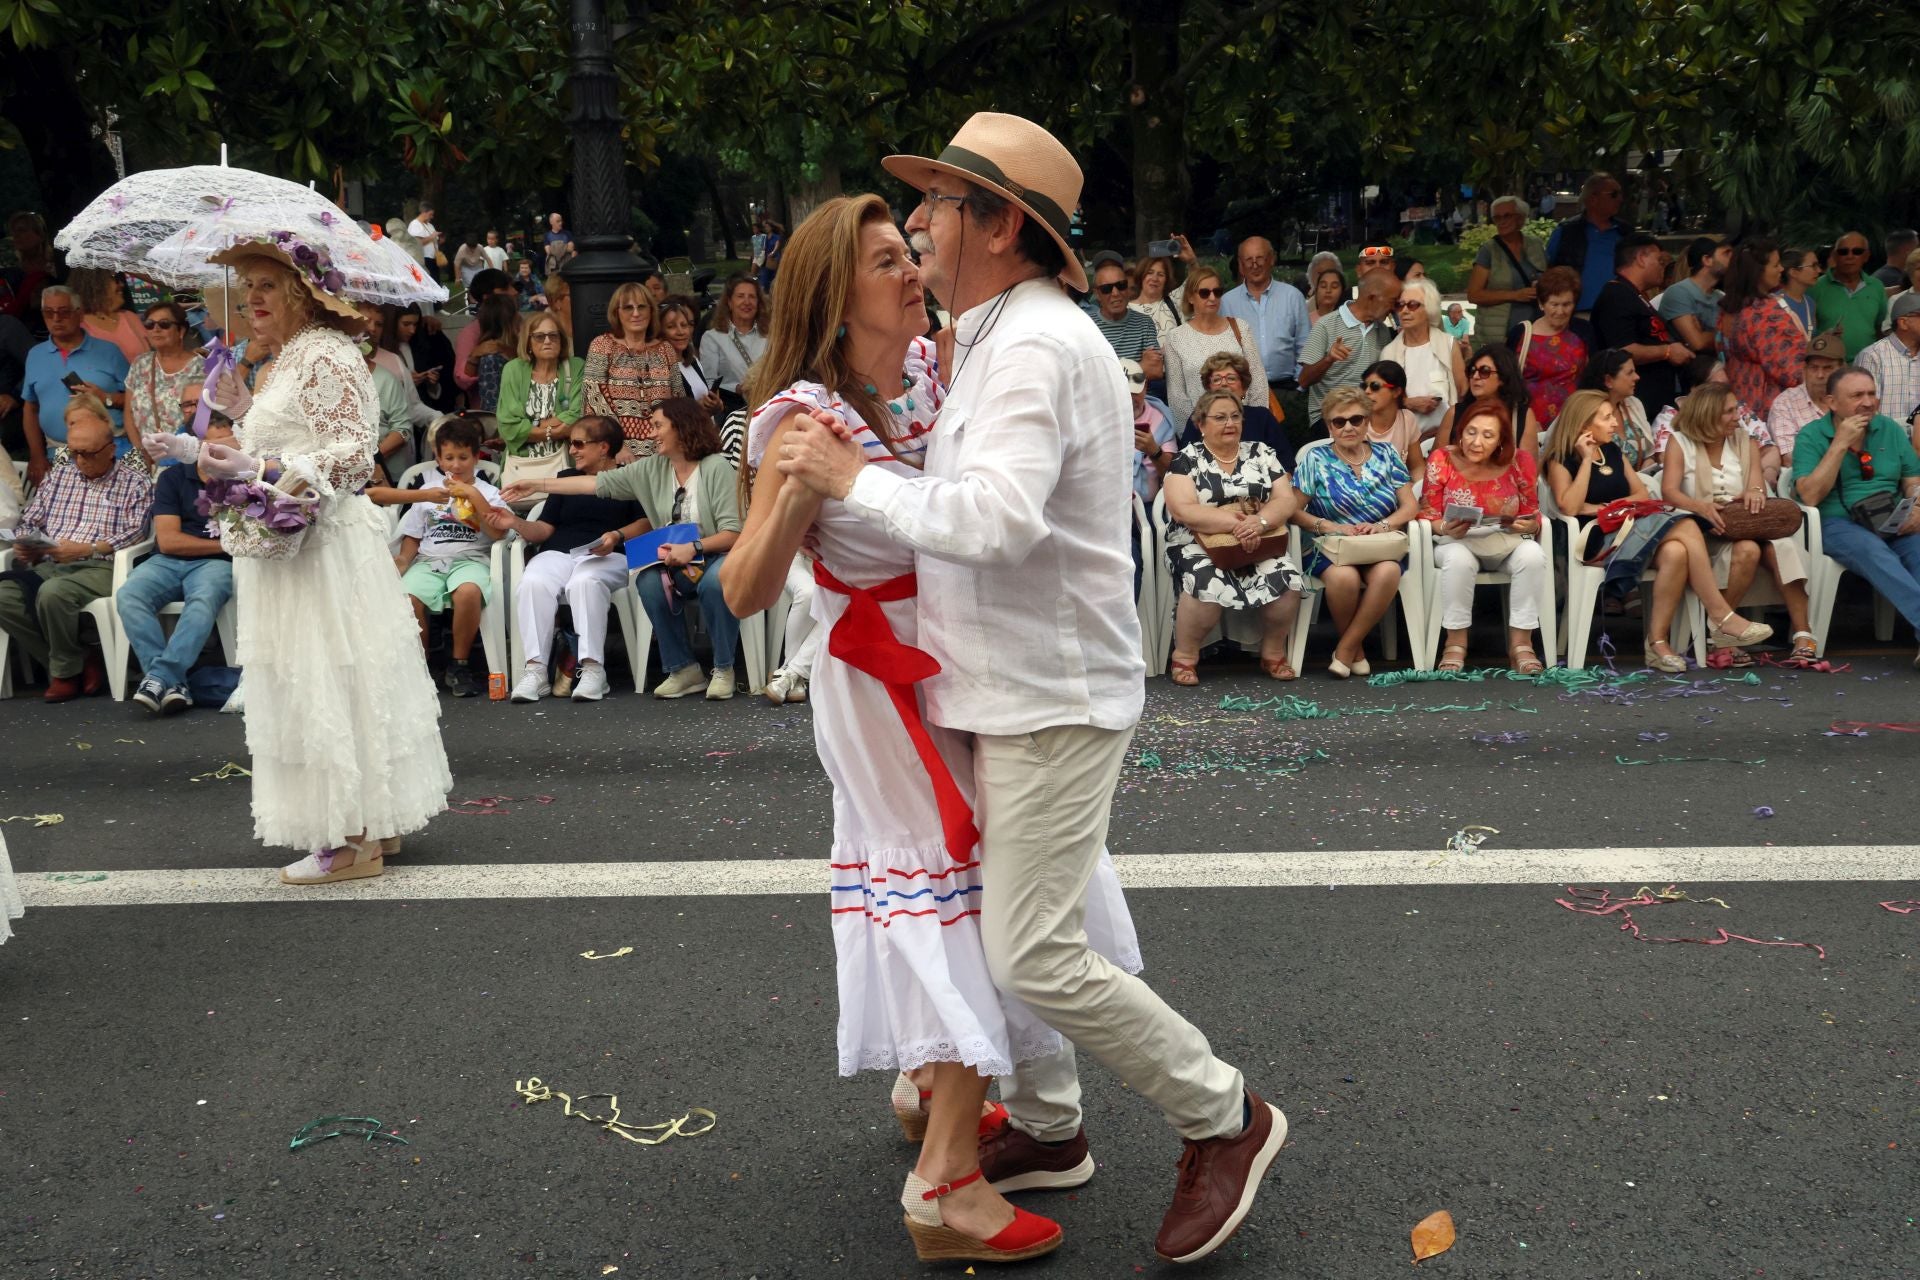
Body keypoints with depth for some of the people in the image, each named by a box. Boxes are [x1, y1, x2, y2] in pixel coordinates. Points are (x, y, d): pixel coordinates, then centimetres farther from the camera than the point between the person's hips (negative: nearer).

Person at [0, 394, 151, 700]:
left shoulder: (134, 481, 6)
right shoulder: (58, 475, 24)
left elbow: (136, 532, -7)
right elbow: (28, 521, 21)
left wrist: (86, 549, -18)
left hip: (102, 567, -6)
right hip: (49, 566, 6)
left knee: (52, 592, -35)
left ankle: (67, 671, -10)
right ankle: (82, 662, -14)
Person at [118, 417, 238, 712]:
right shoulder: (173, 477, 10)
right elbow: (168, 541, 2)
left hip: (215, 563, -1)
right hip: (168, 562, 1)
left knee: (204, 600, -37)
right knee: (128, 595, -29)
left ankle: (159, 677, -38)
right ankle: (173, 683, -34)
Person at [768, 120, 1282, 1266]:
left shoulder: (1037, 343, -18)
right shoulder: (1002, 336, 17)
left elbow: (999, 517, -30)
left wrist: (856, 481, -21)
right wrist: (865, 473, 5)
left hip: (1053, 698, -10)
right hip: (1009, 689, 10)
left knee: (1038, 954, -8)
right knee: (997, 922, 16)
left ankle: (1225, 1119, 11)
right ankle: (1048, 1130, 33)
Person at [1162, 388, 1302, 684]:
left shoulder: (1260, 454, 12)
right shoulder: (1186, 460, 2)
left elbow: (1286, 500, 3)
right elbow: (1183, 510, -12)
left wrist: (1260, 521, -19)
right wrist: (1236, 523, -23)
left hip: (1261, 545, 3)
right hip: (1199, 546, -3)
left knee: (1287, 578, -26)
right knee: (1208, 583, -35)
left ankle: (1274, 653, -3)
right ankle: (1184, 657, -14)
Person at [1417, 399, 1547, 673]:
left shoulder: (1520, 461, -4)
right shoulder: (1442, 460, -7)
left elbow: (1532, 514, 5)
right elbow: (1427, 514, -3)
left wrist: (1527, 525, -18)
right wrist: (1445, 529, -24)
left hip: (1507, 542, 2)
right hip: (1456, 542, -1)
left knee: (1533, 555, -30)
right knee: (1458, 559, -36)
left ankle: (1520, 643, -20)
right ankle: (1456, 644, -21)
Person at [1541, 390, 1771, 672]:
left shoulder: (1613, 451, 19)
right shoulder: (1561, 460, -1)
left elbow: (1642, 494, 17)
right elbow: (1569, 508, -16)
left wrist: (1609, 505, -3)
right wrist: (1586, 460, -13)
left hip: (1630, 526, 6)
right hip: (1598, 538, -6)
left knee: (1675, 552, -30)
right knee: (1687, 528, -27)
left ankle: (1658, 641, -29)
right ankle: (1720, 616, -20)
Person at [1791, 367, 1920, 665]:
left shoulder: (1890, 429, 16)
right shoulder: (1812, 436, 3)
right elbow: (1810, 496, -11)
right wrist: (1840, 444, -11)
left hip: (1894, 524, 4)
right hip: (1837, 522, -4)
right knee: (1874, 551, -37)